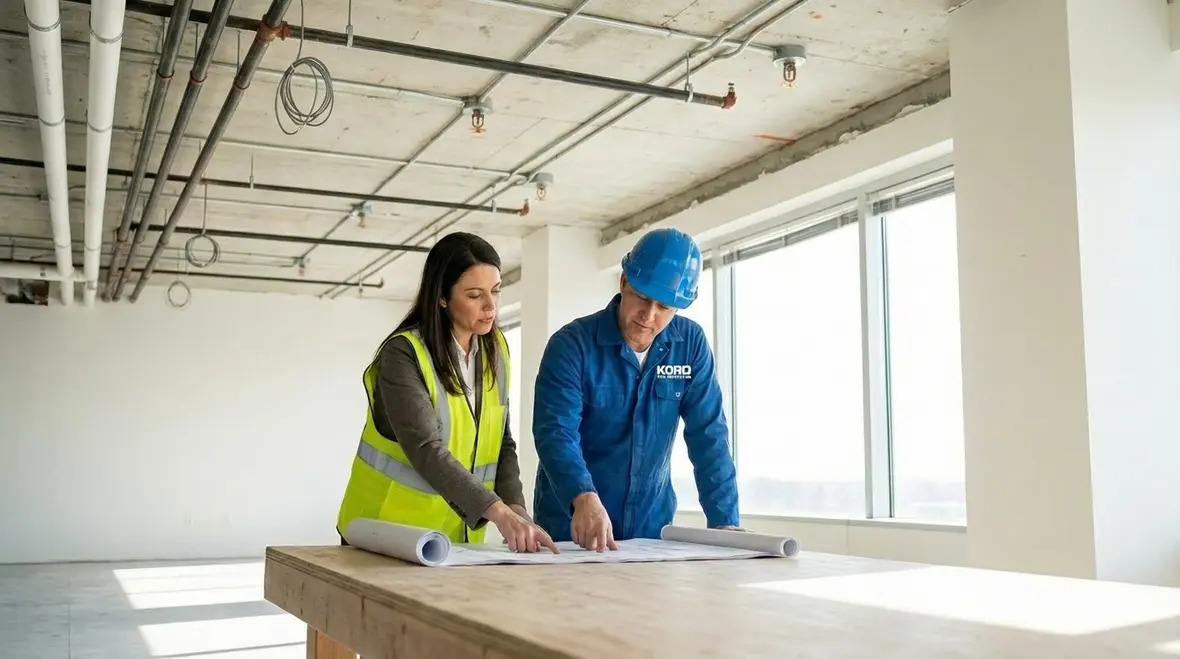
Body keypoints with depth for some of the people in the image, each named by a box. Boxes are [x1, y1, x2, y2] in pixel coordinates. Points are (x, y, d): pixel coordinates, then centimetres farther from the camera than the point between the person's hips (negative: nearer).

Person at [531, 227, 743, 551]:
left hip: (652, 524, 3)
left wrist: (724, 521, -15)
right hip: (572, 527, -3)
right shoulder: (571, 344, -15)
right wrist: (584, 499, -43)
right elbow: (555, 432, -25)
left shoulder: (691, 344, -5)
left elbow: (708, 436, -5)